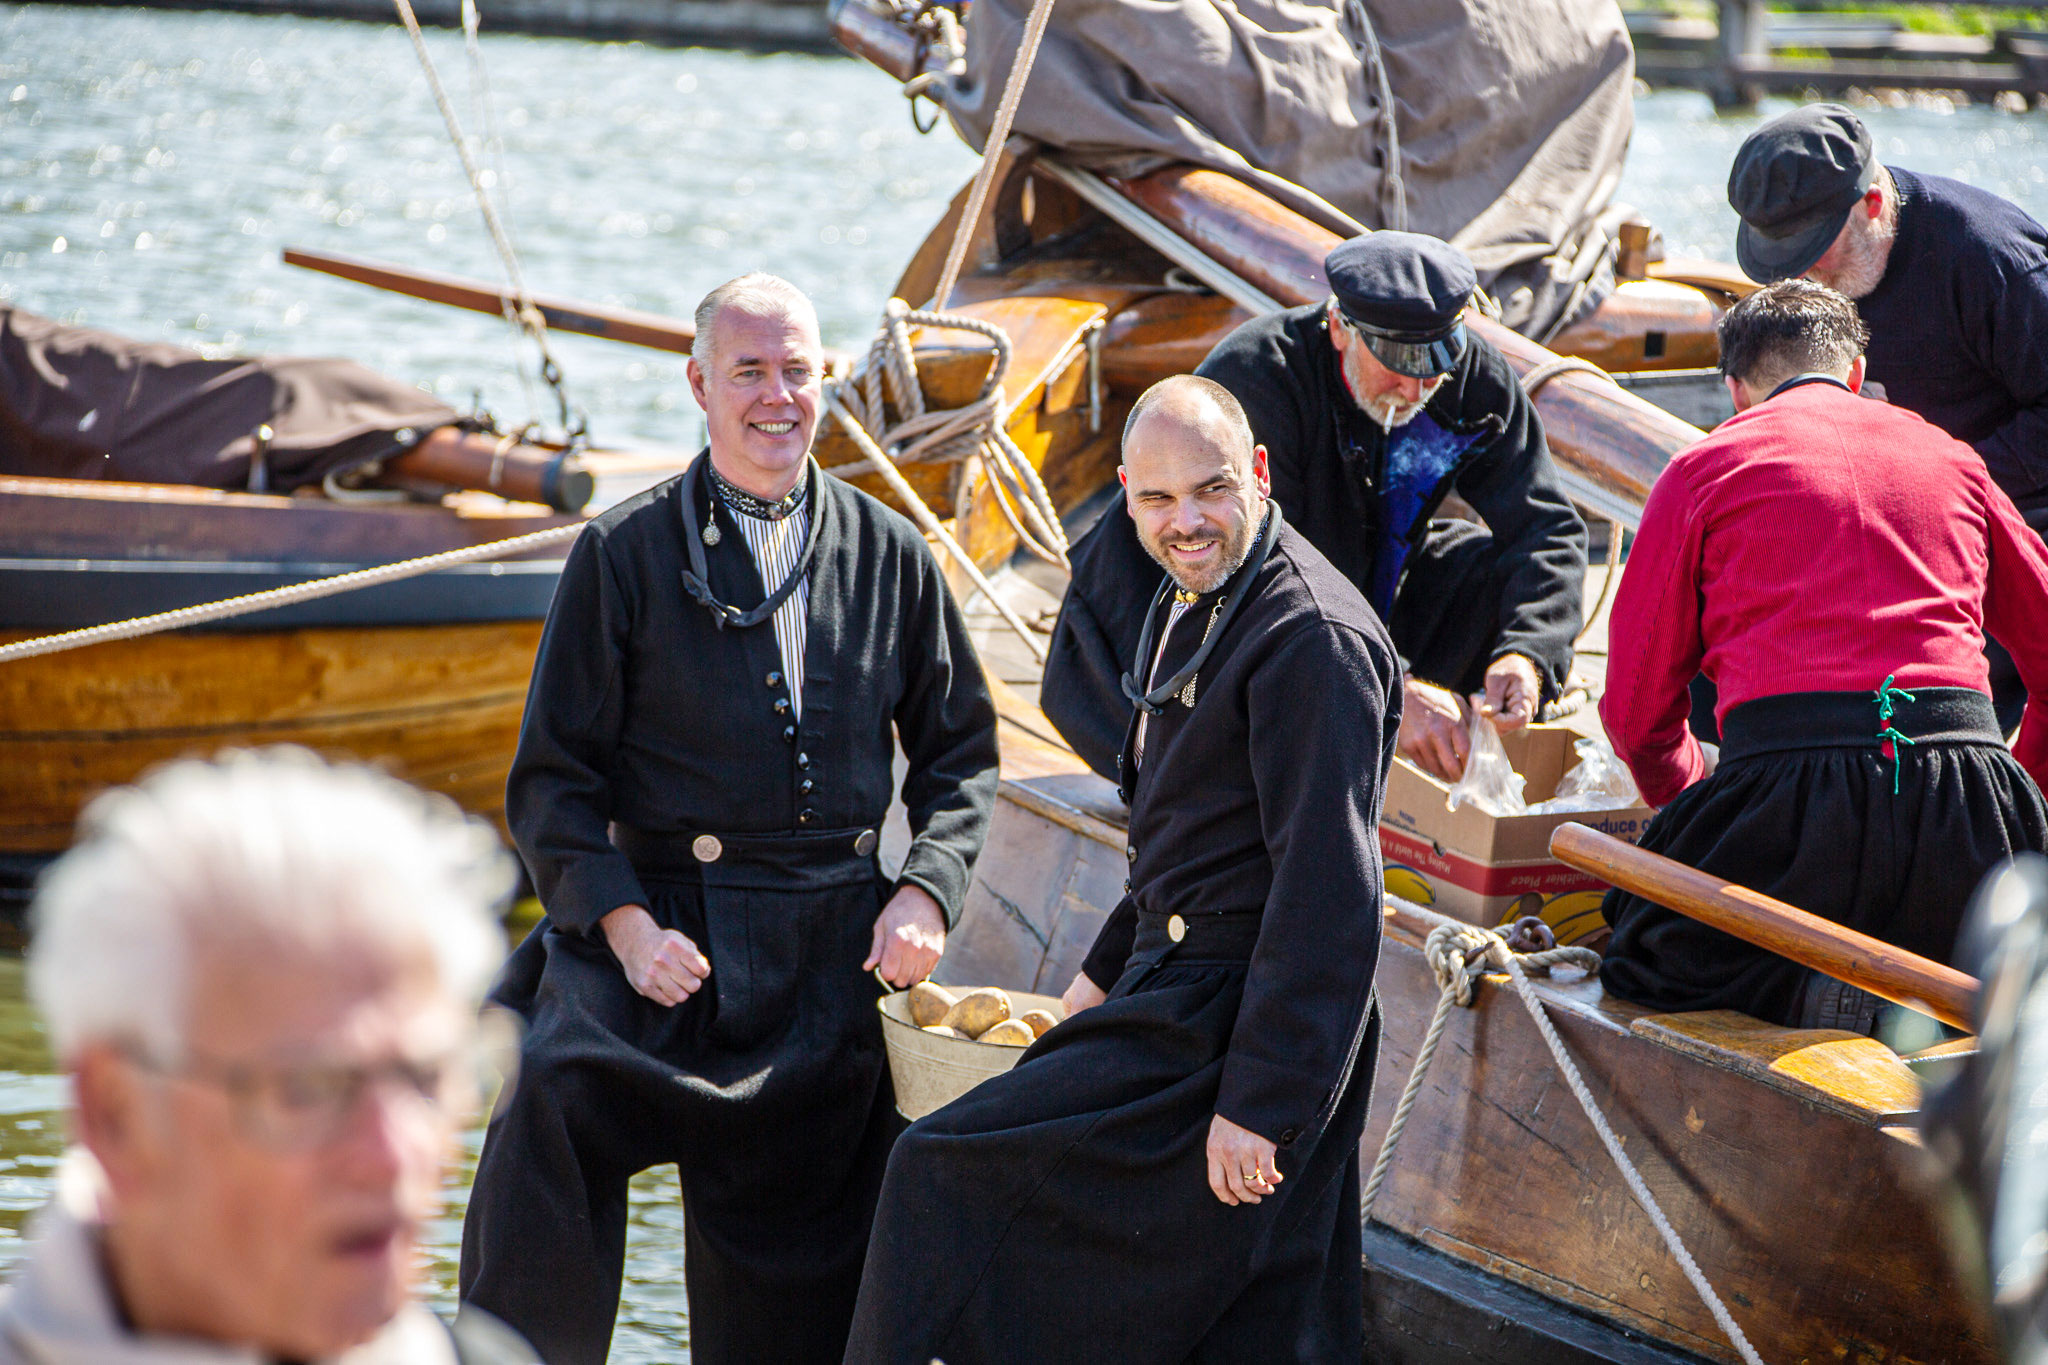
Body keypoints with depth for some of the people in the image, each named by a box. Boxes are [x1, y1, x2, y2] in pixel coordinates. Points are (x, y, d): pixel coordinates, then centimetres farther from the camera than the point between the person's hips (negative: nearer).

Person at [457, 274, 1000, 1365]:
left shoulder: (889, 555, 10)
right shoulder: (623, 555, 1)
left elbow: (959, 750, 17)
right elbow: (553, 779, 0)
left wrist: (926, 892, 0)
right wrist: (625, 926, -15)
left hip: (828, 958, 3)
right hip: (666, 931, -3)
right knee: (550, 1110, -31)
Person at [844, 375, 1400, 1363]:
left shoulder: (1312, 640, -20)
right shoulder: (1186, 603, 13)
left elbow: (1328, 893, -23)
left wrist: (1257, 1104, -24)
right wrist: (1109, 971, 26)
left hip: (1231, 1030, -10)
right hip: (1180, 988, 10)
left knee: (944, 1177, -9)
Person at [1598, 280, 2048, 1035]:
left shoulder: (1704, 469, 14)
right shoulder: (1949, 458, 23)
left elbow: (1637, 710, 14)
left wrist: (1694, 794, 33)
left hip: (1791, 782, -3)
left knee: (1643, 954, 21)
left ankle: (1805, 990, -9)